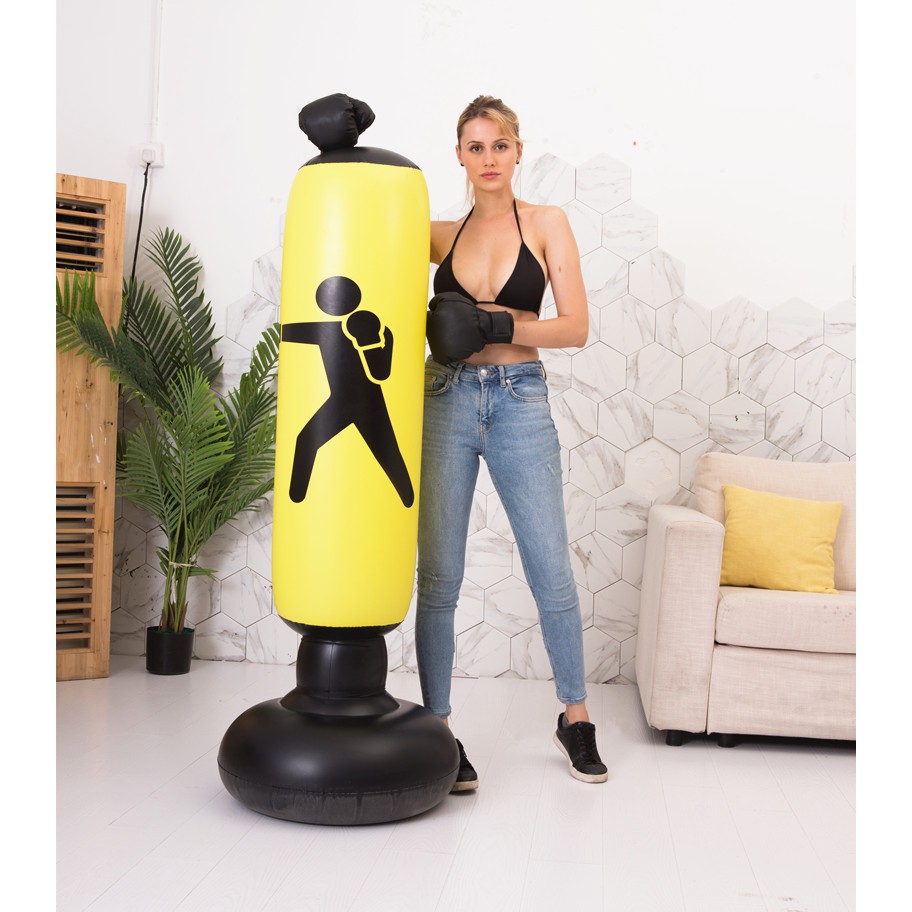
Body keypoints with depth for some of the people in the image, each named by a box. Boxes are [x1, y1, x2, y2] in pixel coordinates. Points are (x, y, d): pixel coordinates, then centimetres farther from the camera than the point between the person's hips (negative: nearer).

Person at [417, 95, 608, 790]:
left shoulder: (546, 224, 4)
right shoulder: (443, 235, 11)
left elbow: (575, 327, -3)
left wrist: (497, 324, -15)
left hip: (520, 402, -1)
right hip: (446, 402, 2)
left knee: (551, 571, 2)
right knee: (439, 576, 1)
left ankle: (576, 719, 22)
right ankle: (438, 730, 14)